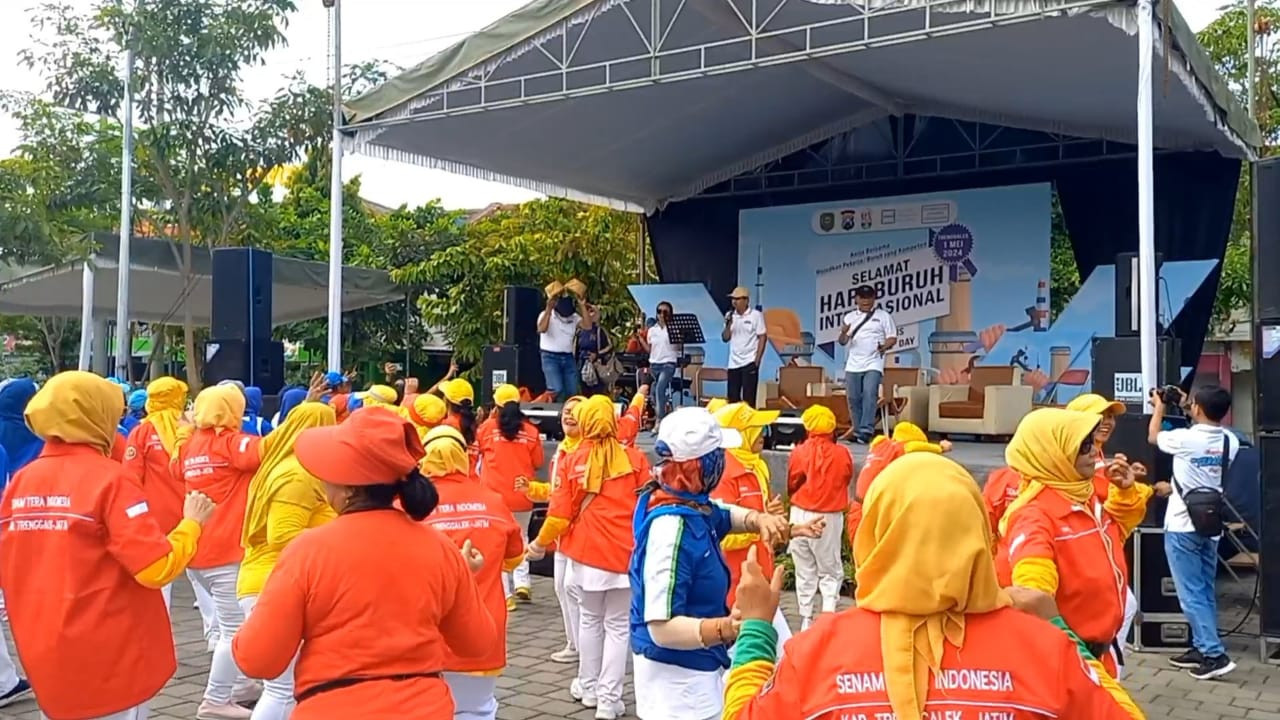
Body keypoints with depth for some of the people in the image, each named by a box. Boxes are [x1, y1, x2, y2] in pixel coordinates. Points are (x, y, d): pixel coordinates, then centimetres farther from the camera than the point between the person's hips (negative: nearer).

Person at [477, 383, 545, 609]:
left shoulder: (487, 427, -6)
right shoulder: (530, 431, -4)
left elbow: (480, 449, 14)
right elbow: (537, 463, 4)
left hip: (495, 495, -2)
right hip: (522, 496, 2)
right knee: (520, 538, 23)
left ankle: (505, 594, 2)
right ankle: (522, 582, 10)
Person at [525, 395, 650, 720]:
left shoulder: (573, 461, -2)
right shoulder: (635, 458, -4)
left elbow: (561, 511, 0)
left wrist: (541, 542, 16)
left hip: (586, 552, 1)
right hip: (625, 555, -1)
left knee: (590, 619, 18)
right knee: (617, 625, 6)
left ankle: (589, 687, 29)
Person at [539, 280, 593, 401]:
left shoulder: (574, 317, 9)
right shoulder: (546, 314, -3)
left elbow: (588, 326, -8)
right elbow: (541, 329, -23)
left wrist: (583, 306, -9)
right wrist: (549, 309, -26)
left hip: (568, 357, 5)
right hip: (550, 357, -5)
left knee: (573, 392, 5)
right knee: (557, 391, -20)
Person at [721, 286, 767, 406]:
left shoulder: (756, 315, -4)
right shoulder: (730, 315, 8)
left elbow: (763, 338, -5)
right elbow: (725, 338, 8)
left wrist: (757, 360, -11)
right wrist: (728, 325, -11)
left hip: (749, 362, -5)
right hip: (733, 363, 5)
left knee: (748, 398, -4)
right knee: (732, 398, 5)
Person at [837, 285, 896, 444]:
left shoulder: (883, 316, 4)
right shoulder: (849, 317, 11)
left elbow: (892, 337, 3)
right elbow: (843, 342, 9)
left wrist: (885, 346, -19)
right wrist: (844, 333, -14)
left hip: (873, 364, -3)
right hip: (853, 364, 3)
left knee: (869, 395, -17)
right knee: (854, 399, 5)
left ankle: (865, 432, -21)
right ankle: (857, 430, 15)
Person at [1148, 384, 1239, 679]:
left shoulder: (1186, 439, -17)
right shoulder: (1230, 442, 0)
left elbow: (1153, 436, 4)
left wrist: (1159, 407, 19)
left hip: (1183, 527, -6)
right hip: (1210, 525, 6)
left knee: (1191, 594, -5)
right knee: (1205, 591, 13)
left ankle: (1215, 655, -9)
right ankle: (1201, 648, 18)